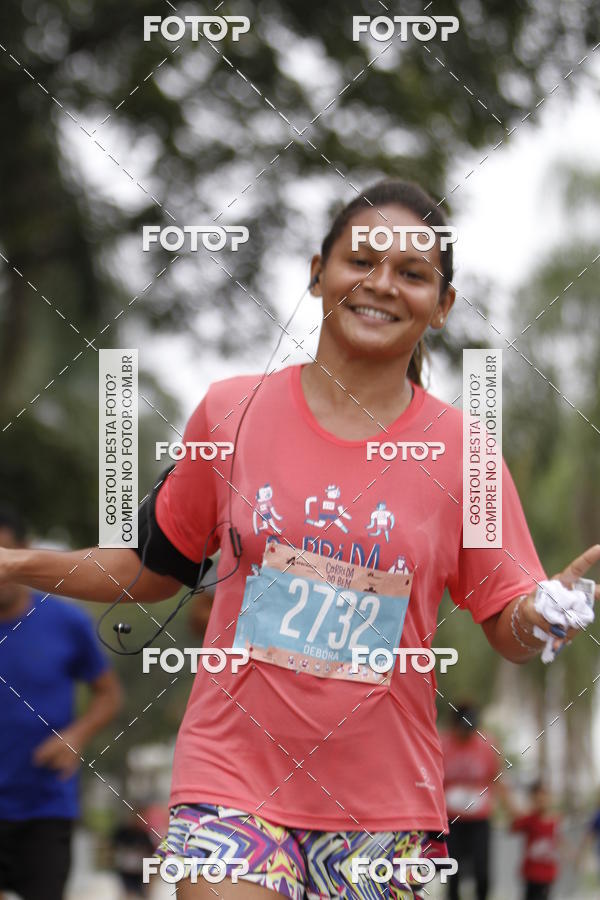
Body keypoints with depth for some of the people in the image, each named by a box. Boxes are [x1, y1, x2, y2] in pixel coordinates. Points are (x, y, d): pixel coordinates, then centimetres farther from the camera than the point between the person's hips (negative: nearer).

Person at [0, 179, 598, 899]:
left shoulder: (459, 451, 0)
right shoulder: (232, 410, 1)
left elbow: (510, 634, 1)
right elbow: (153, 569, 12)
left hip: (382, 804, 1)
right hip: (234, 778, -1)